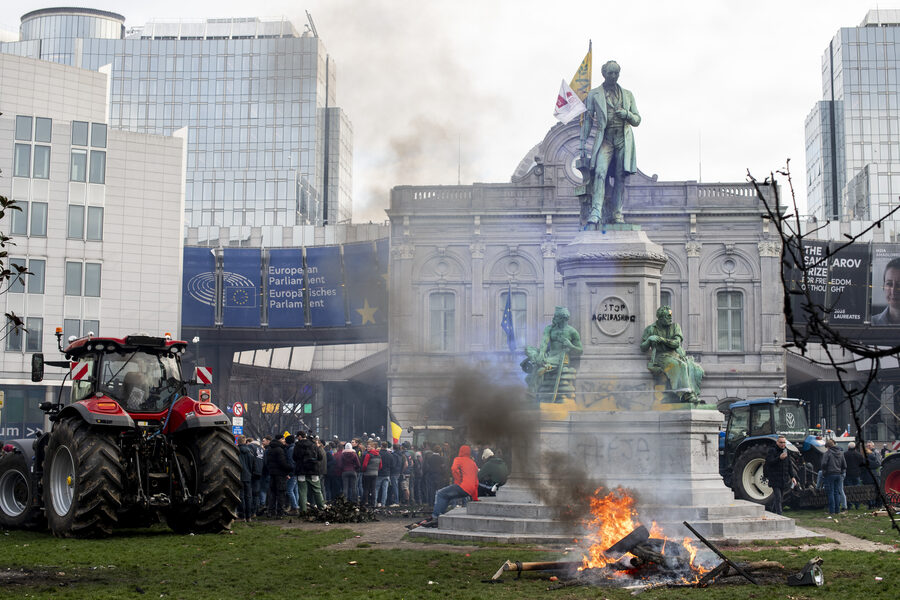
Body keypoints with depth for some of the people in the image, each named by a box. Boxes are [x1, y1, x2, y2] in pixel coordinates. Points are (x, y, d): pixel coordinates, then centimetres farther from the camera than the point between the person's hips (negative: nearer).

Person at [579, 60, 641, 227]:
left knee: (620, 177, -2)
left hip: (623, 139, 3)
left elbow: (637, 120, 17)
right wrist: (583, 143, 2)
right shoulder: (594, 94, 10)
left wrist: (627, 114, -6)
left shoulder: (628, 95, 16)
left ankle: (616, 213, 6)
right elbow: (587, 119, 10)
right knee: (600, 172, -20)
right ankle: (595, 214, -29)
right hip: (605, 139, -2)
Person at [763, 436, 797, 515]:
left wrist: (793, 476, 6)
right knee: (778, 497, -14)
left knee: (780, 497, 12)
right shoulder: (772, 451, -6)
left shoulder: (786, 452, 12)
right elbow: (769, 462, -20)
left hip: (784, 480, 6)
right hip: (775, 479, -6)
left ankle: (773, 513, 26)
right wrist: (779, 458, -32)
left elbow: (790, 465, 15)